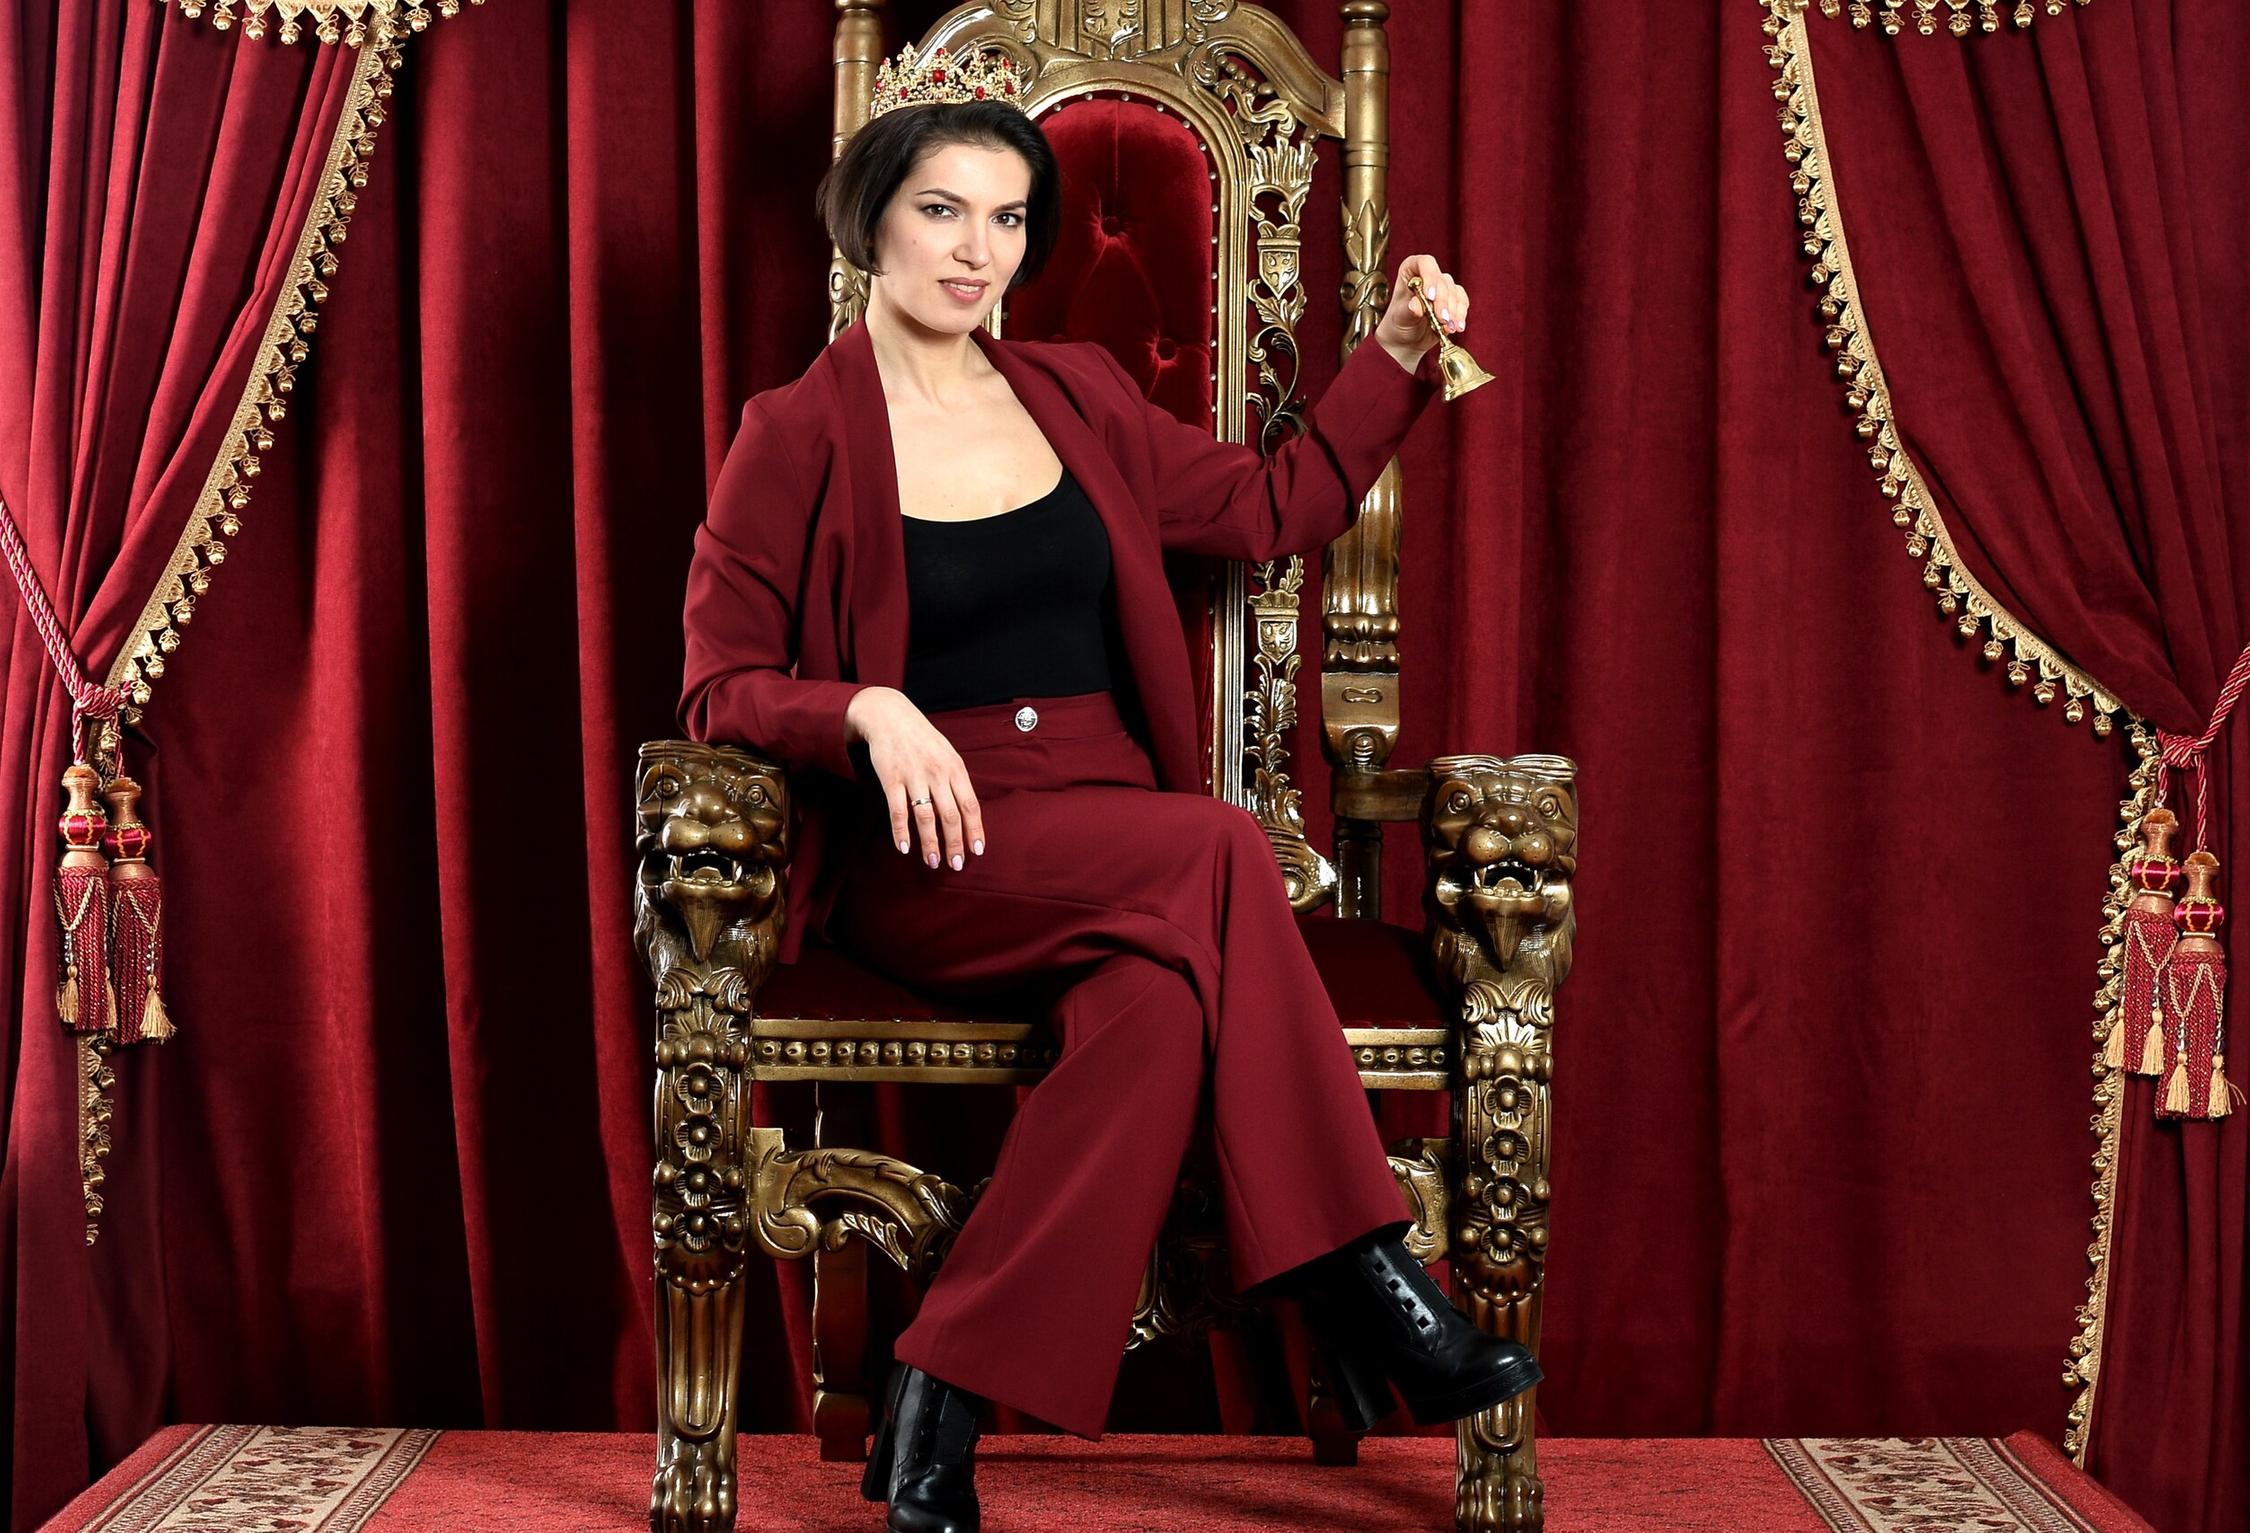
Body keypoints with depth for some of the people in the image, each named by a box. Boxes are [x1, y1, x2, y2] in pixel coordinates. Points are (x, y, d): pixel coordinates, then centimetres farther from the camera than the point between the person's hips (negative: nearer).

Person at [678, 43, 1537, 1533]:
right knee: (1220, 854, -32)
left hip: (1115, 834, 4)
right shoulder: (797, 436, 2)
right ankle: (1358, 1275, -24)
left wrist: (1396, 357, 13)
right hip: (931, 855, -4)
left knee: (1164, 983, -33)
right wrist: (870, 711, -19)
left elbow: (1273, 507, 22)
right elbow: (721, 687, 0)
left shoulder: (1077, 396, 16)